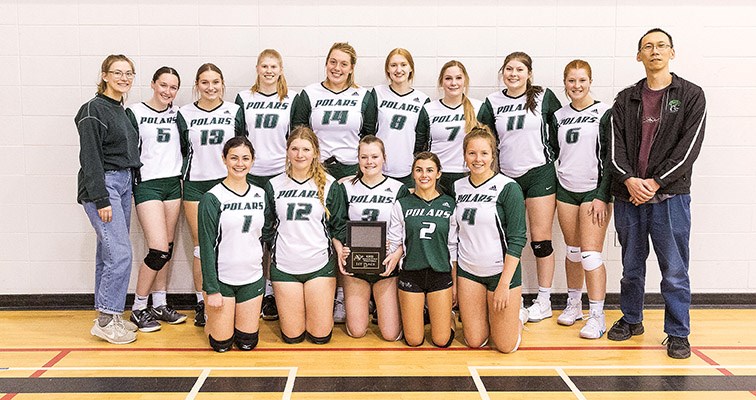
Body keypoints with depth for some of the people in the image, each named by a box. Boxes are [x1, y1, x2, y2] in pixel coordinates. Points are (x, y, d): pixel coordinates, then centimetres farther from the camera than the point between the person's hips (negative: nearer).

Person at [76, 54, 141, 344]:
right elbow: (90, 157, -15)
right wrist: (101, 199, -19)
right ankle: (106, 320, -5)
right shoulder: (93, 109, -9)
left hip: (123, 184, 8)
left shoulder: (122, 111, 16)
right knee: (120, 252, -13)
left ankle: (107, 316, 17)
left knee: (110, 252, 11)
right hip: (102, 185, -8)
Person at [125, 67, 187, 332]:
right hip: (147, 185, -5)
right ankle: (138, 308, 3)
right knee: (159, 249, -12)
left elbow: (185, 148, 16)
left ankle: (159, 305, 19)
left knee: (166, 248, 8)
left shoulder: (177, 114, 10)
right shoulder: (135, 113, -3)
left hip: (173, 184, 5)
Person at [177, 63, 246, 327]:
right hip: (195, 185, 0)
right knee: (201, 246, 2)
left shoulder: (235, 112, 5)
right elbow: (181, 150, 12)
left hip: (227, 183, 0)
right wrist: (190, 171, 5)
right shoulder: (185, 114, 5)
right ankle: (201, 303, 11)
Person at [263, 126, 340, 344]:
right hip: (284, 266, 1)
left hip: (320, 265, -1)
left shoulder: (329, 185, -1)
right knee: (292, 336, 4)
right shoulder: (274, 186, 3)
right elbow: (267, 228, 10)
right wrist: (274, 250, 1)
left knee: (320, 336, 2)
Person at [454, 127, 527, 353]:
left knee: (505, 346, 2)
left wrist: (504, 284, -17)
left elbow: (517, 239, -13)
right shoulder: (457, 187, 4)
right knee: (474, 341, 6)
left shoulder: (508, 188, -11)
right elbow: (455, 234, 10)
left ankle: (516, 318, 32)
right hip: (468, 270, 4)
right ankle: (487, 316, 36)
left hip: (502, 271, -4)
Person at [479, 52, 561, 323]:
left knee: (540, 238, 0)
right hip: (507, 177, 3)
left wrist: (551, 159, 3)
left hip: (539, 174, -2)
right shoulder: (493, 102, 6)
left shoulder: (544, 97, 0)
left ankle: (544, 300, 11)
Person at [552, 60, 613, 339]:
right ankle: (573, 304, 25)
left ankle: (597, 316, 0)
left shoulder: (604, 113, -3)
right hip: (565, 190, 4)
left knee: (591, 253, -8)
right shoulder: (559, 116, 9)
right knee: (572, 251, 11)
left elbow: (609, 158, -7)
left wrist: (602, 196, -12)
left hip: (594, 190, -4)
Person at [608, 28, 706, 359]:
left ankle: (678, 333, 13)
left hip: (670, 195, -3)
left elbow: (689, 147, -6)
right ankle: (631, 320, 29)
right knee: (631, 266, 14)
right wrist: (630, 180, -13)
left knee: (675, 270, 1)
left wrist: (655, 182, -13)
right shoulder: (625, 100, 11)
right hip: (628, 195, 3)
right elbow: (616, 145, 3)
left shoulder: (691, 96, 3)